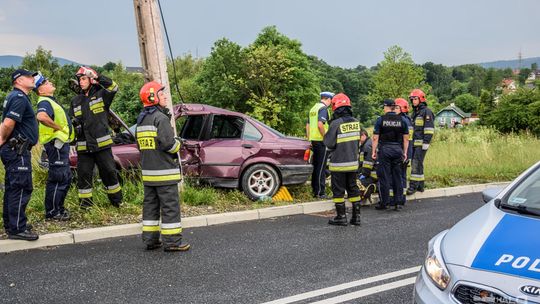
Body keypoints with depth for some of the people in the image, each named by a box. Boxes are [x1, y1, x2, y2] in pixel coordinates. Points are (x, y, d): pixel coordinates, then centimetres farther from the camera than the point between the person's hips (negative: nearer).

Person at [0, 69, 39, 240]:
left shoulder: (15, 97, 18)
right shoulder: (19, 98, -15)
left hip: (15, 150, 11)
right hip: (17, 150, -11)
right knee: (22, 188, -9)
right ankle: (17, 229, -7)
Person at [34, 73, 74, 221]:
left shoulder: (51, 101, 19)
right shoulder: (44, 102, -13)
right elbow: (41, 116, -35)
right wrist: (58, 127, -23)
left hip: (61, 143, 10)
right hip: (55, 143, -10)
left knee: (66, 178, 18)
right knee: (58, 179, -7)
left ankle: (58, 208, 27)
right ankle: (52, 212, 0)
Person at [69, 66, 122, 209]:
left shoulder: (101, 95, 2)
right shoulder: (75, 101, 16)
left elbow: (113, 87, -18)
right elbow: (71, 120, 24)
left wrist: (97, 77, -24)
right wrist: (74, 123, 1)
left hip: (101, 143, -4)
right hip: (83, 146, 4)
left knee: (109, 171, 2)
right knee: (83, 174, 4)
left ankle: (117, 199, 16)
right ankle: (85, 201, 13)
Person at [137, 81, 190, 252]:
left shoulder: (141, 120, 15)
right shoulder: (161, 118, -14)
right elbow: (168, 143, -22)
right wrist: (178, 144, -1)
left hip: (148, 172, 9)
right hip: (164, 171, -9)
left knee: (150, 204, 13)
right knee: (170, 206, -3)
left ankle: (150, 239, 17)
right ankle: (172, 241, -1)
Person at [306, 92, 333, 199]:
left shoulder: (313, 108, 17)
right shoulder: (323, 108, -11)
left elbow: (308, 126, 20)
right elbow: (320, 124, -24)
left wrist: (309, 139, 23)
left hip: (313, 140, 9)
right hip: (321, 141, -9)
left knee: (316, 166, 14)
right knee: (321, 167, -6)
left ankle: (315, 190, 19)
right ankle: (320, 192, -5)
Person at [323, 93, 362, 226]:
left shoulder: (336, 123, -18)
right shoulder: (355, 122, 2)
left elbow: (329, 143, -14)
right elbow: (357, 139, 11)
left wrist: (326, 135, 3)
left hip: (339, 163, -6)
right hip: (353, 161, 6)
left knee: (338, 190, 4)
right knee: (353, 188, 14)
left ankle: (341, 217, 8)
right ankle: (356, 216, 17)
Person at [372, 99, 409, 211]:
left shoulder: (380, 120, -3)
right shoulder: (402, 120, 5)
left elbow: (375, 138, -5)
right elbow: (406, 139, 6)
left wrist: (374, 151, 2)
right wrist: (405, 152, 12)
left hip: (384, 149, -3)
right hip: (398, 150, 3)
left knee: (384, 176, 2)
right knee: (397, 176, 10)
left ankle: (384, 202, 3)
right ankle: (398, 201, 10)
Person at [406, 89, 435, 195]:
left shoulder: (426, 112, -6)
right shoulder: (415, 112, 21)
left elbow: (429, 129, -14)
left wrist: (426, 143, -19)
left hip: (421, 143, -9)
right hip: (414, 143, 9)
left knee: (417, 163, -13)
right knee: (415, 164, 10)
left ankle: (414, 185, -15)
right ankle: (420, 185, 17)